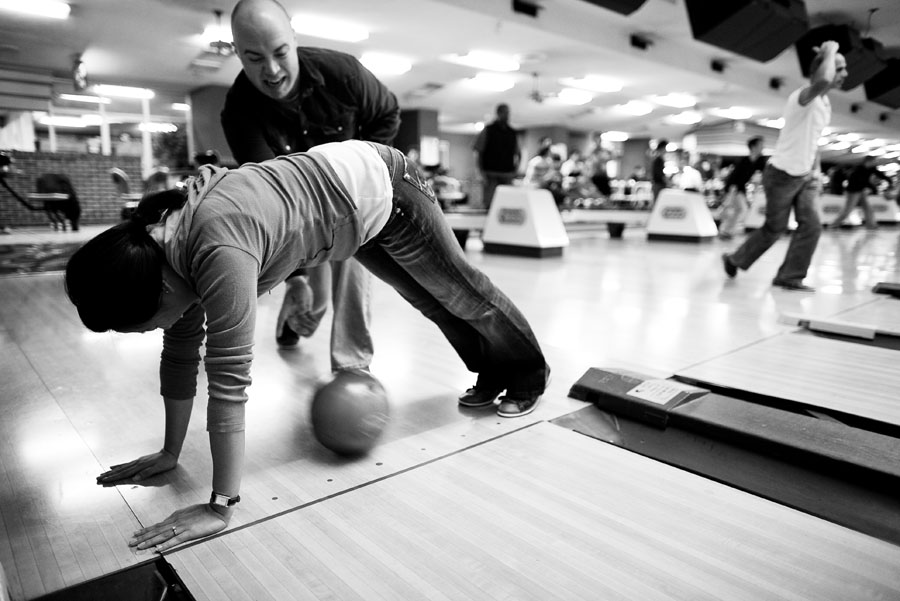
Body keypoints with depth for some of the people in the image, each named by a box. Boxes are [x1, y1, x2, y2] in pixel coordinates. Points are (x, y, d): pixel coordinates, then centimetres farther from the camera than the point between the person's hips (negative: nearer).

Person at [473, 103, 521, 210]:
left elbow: (517, 153, 22)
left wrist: (516, 169, 6)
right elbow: (478, 153, -1)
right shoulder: (488, 130, 2)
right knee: (489, 205, -6)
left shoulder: (513, 133, 13)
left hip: (507, 175, 3)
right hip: (490, 174, -3)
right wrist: (482, 173, -9)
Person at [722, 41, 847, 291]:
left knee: (811, 226, -4)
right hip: (782, 175, -8)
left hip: (804, 177, 8)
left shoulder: (825, 103, 10)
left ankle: (789, 277, 3)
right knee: (774, 228, 3)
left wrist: (815, 171, 15)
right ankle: (735, 259, 23)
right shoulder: (802, 96, -20)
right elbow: (822, 82, -45)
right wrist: (830, 51, -27)